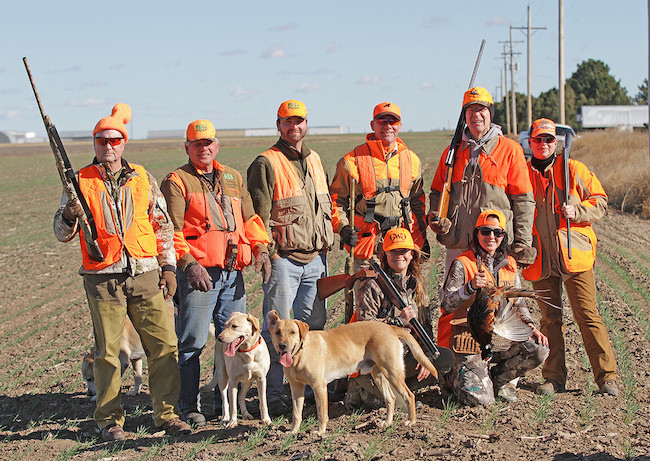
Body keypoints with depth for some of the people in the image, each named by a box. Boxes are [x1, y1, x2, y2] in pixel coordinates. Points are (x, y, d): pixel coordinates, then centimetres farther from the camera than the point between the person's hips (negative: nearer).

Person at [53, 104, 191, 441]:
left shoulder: (143, 179, 10)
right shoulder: (80, 182, 4)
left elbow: (163, 226, 15)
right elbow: (61, 233, 6)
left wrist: (168, 266, 9)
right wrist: (69, 217, -16)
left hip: (145, 274, 2)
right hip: (103, 279, -2)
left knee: (164, 343, 0)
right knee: (107, 352, 1)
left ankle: (166, 413, 11)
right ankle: (109, 419, 12)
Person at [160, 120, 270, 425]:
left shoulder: (233, 178, 19)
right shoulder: (177, 182, 0)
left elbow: (249, 218, 21)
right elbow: (171, 229, -8)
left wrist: (260, 247, 4)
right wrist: (189, 263, -19)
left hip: (233, 273, 6)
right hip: (198, 273, -6)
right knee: (192, 342, -6)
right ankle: (189, 407, 2)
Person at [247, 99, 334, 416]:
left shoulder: (314, 160, 16)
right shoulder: (266, 163, -6)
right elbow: (260, 215, -9)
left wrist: (326, 242, 16)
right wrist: (266, 254, -14)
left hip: (315, 258, 7)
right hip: (284, 259, -7)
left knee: (315, 325, 10)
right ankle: (273, 394, 1)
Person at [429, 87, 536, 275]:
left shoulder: (510, 150, 4)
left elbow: (523, 201, 2)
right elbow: (437, 192, 20)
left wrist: (522, 243, -5)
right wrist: (436, 217, -2)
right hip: (457, 245, 3)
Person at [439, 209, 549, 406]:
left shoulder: (509, 265, 10)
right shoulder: (462, 264, -7)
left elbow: (518, 304, 20)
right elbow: (447, 306, -15)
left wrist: (532, 328, 4)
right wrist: (470, 287, -30)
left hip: (501, 338, 5)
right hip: (470, 340, -5)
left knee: (539, 350, -21)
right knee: (481, 399, -21)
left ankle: (500, 379, 7)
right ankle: (454, 376, 16)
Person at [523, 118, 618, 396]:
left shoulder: (573, 170, 4)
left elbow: (600, 202, 5)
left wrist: (577, 211, -12)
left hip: (574, 254, -2)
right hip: (541, 259, 3)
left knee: (587, 315, -5)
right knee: (550, 319, 7)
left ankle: (607, 376, 0)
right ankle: (554, 377, 16)